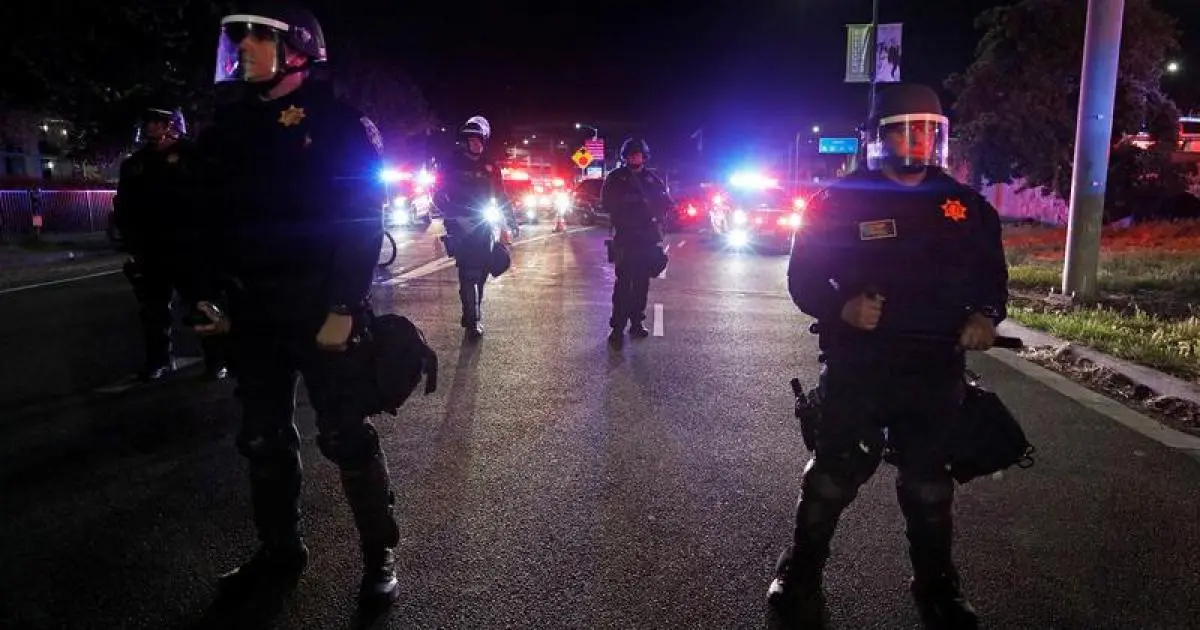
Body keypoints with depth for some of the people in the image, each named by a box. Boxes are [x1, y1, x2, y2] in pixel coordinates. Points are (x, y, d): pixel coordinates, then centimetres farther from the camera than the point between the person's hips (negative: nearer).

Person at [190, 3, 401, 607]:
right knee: (263, 439, 13)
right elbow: (216, 216, 14)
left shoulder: (337, 123, -8)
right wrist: (210, 296, 9)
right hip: (253, 313, 6)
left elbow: (362, 221, -14)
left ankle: (379, 553, 16)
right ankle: (279, 550, 30)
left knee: (345, 436, 0)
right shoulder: (231, 125, 11)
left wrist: (344, 308, -19)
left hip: (324, 312, -6)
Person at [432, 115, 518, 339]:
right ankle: (472, 320, -9)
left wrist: (512, 222, 13)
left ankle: (473, 313, 20)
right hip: (462, 228, -4)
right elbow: (440, 196, -3)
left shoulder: (490, 167, 10)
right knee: (469, 274, -12)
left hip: (485, 227, 4)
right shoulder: (452, 164, -1)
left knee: (481, 272, 5)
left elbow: (501, 196, 17)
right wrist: (455, 217, -17)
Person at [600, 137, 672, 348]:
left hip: (648, 238, 4)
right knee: (623, 283, -11)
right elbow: (607, 203, -3)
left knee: (642, 282, 8)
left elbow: (666, 202, 10)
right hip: (625, 238, -4)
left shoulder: (652, 178, 13)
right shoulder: (615, 177, 5)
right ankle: (617, 328, -10)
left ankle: (637, 322, 19)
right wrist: (627, 201, -16)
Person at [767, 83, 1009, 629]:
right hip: (857, 368, -3)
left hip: (935, 371, 4)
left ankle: (936, 584, 35)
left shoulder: (966, 206, 6)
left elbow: (992, 276, 14)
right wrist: (842, 308, -22)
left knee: (929, 482, 16)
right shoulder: (841, 201, -5)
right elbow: (803, 276, -4)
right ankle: (800, 574, 25)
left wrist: (986, 315, -7)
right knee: (833, 474, 5)